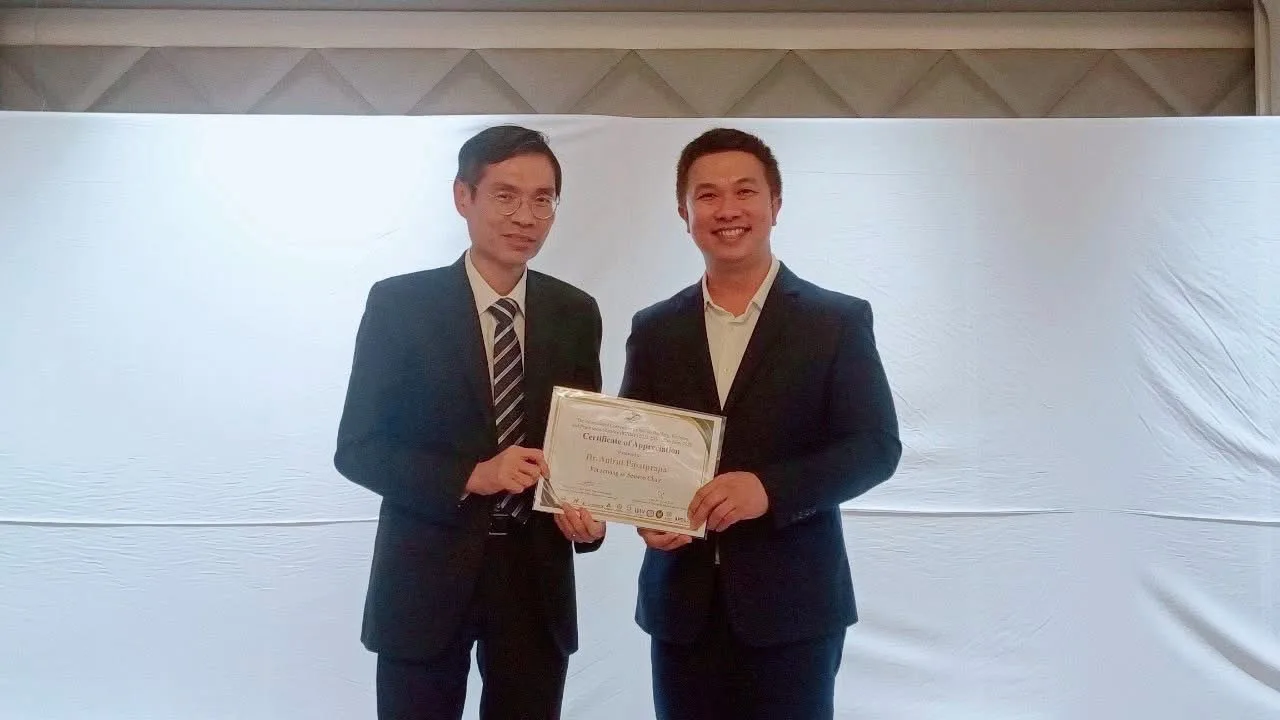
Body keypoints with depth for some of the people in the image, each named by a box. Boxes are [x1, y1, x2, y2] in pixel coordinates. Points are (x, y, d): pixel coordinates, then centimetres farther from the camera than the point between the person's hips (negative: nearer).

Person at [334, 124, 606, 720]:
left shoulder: (576, 314, 3)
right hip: (429, 576, -2)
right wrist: (472, 476, -20)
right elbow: (356, 448, -7)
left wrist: (589, 513, -11)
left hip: (537, 576, 3)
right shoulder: (399, 303, -7)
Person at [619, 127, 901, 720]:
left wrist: (770, 489, -20)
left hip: (792, 603, -2)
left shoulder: (838, 321, -2)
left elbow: (876, 446, -6)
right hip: (681, 603, 3)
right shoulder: (654, 329, 7)